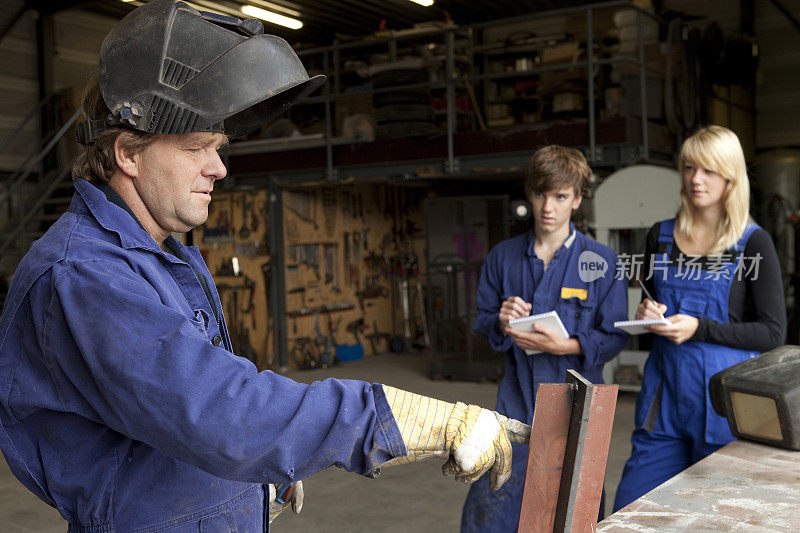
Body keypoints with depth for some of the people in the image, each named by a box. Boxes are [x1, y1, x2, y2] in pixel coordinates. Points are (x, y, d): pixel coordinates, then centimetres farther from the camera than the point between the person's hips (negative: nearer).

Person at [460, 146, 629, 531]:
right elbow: (482, 322, 13)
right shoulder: (503, 257, 7)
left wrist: (565, 345, -20)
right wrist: (501, 323, -10)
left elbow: (614, 337, -3)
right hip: (516, 402, 2)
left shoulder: (603, 263, -2)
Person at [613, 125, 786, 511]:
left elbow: (774, 333, -5)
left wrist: (699, 329, -16)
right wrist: (646, 316, -2)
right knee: (629, 513, 3)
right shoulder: (660, 236, 10)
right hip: (665, 392, 4)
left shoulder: (753, 243, -3)